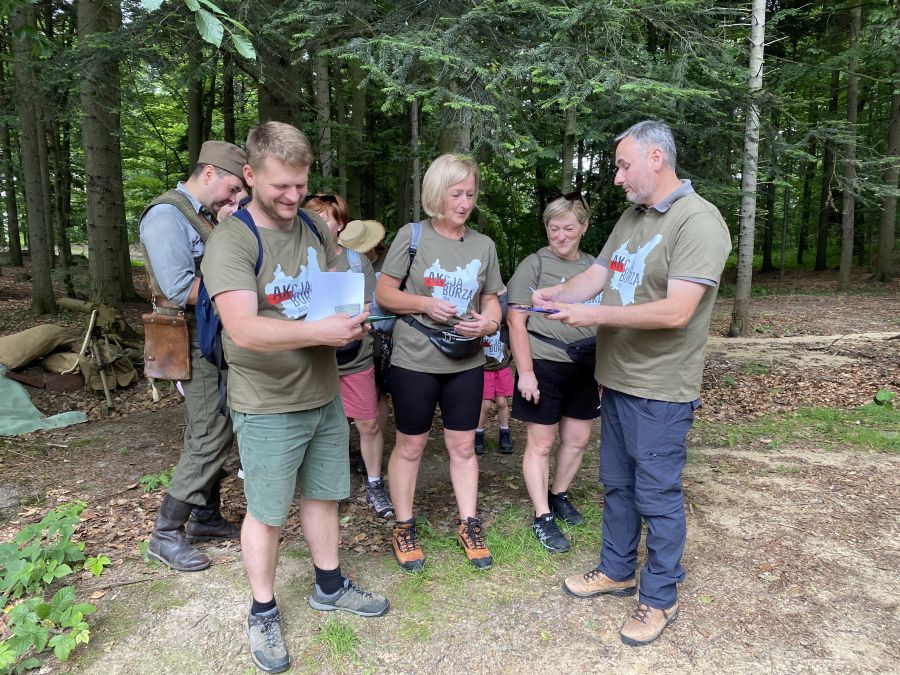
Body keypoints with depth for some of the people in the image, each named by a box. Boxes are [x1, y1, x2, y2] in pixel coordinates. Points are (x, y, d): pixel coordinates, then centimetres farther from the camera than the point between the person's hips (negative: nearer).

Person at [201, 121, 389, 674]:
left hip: (325, 393, 6)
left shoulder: (316, 226, 5)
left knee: (324, 494, 20)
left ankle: (330, 586, 41)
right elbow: (244, 329, -29)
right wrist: (321, 331, -35)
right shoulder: (231, 242, -17)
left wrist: (353, 318, -7)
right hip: (268, 406, -6)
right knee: (267, 513, 10)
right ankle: (264, 613, 32)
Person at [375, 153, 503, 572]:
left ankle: (468, 525, 28)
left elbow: (491, 301, 12)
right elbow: (383, 292, -3)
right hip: (414, 361, -3)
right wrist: (425, 304, -18)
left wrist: (488, 324, -10)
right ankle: (403, 527, 26)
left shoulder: (484, 245, 7)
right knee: (410, 446, 8)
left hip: (466, 362, 4)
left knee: (463, 446, 12)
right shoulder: (412, 235, -4)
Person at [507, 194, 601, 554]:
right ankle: (542, 518, 15)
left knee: (578, 438, 14)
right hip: (544, 366, -6)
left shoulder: (593, 267, 10)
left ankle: (558, 495, 36)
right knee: (541, 443, 3)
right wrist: (525, 372, -15)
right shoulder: (534, 265, -6)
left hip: (584, 368, 6)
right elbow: (516, 322, -10)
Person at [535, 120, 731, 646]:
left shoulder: (698, 221, -17)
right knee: (617, 484, 20)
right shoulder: (632, 217, 10)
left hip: (659, 391, -8)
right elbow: (597, 275, 10)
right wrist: (558, 295, -10)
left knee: (657, 496, 6)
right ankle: (617, 571, 39)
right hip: (616, 379, 8)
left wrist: (595, 315, -24)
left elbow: (676, 311, -26)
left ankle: (660, 597, 26)